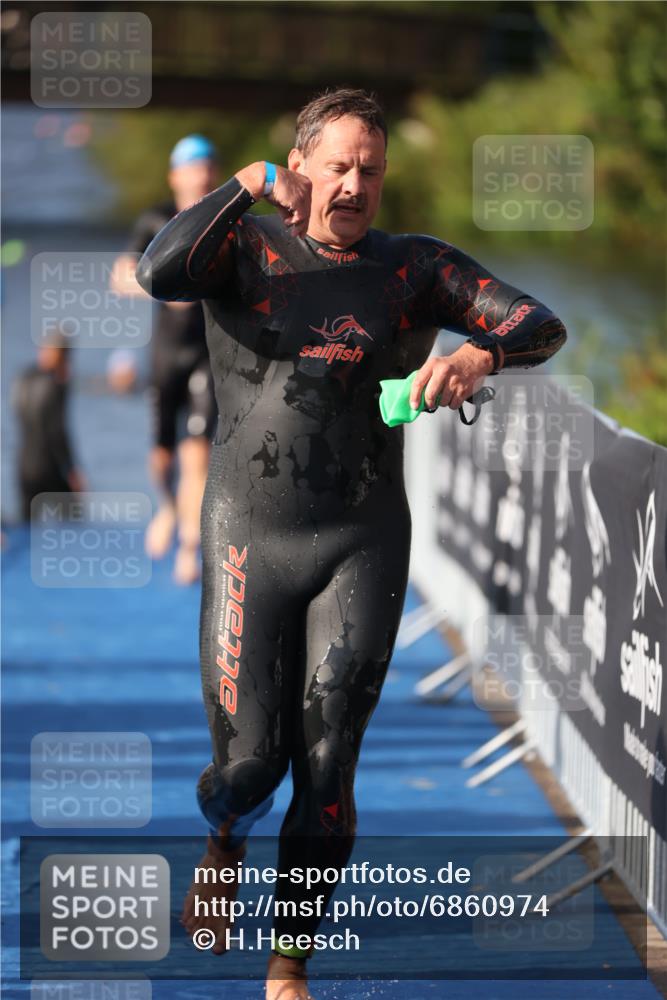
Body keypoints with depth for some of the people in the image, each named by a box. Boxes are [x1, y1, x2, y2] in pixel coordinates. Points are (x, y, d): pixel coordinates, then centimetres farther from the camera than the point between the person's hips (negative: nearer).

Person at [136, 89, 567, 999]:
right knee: (249, 761, -5)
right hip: (250, 544, -1)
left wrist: (477, 354, -26)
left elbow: (542, 327, -5)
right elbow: (161, 274, -19)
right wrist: (250, 187, -19)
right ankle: (224, 845, 32)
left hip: (362, 549, 1)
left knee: (327, 766, -4)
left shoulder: (415, 267, 6)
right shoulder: (246, 250, 3)